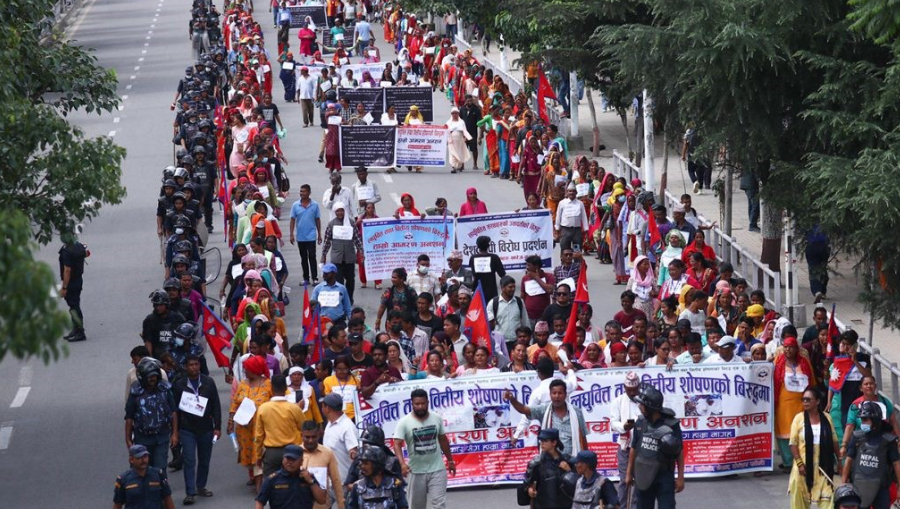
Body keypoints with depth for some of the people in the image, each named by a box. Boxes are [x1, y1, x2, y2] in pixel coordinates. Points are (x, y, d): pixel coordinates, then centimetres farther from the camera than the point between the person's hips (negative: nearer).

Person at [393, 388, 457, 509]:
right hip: (416, 471, -1)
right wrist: (402, 463, -34)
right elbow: (397, 444, -18)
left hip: (437, 469, 1)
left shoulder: (436, 419, 0)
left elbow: (443, 440, 13)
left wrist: (450, 460, 18)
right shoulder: (404, 422, -11)